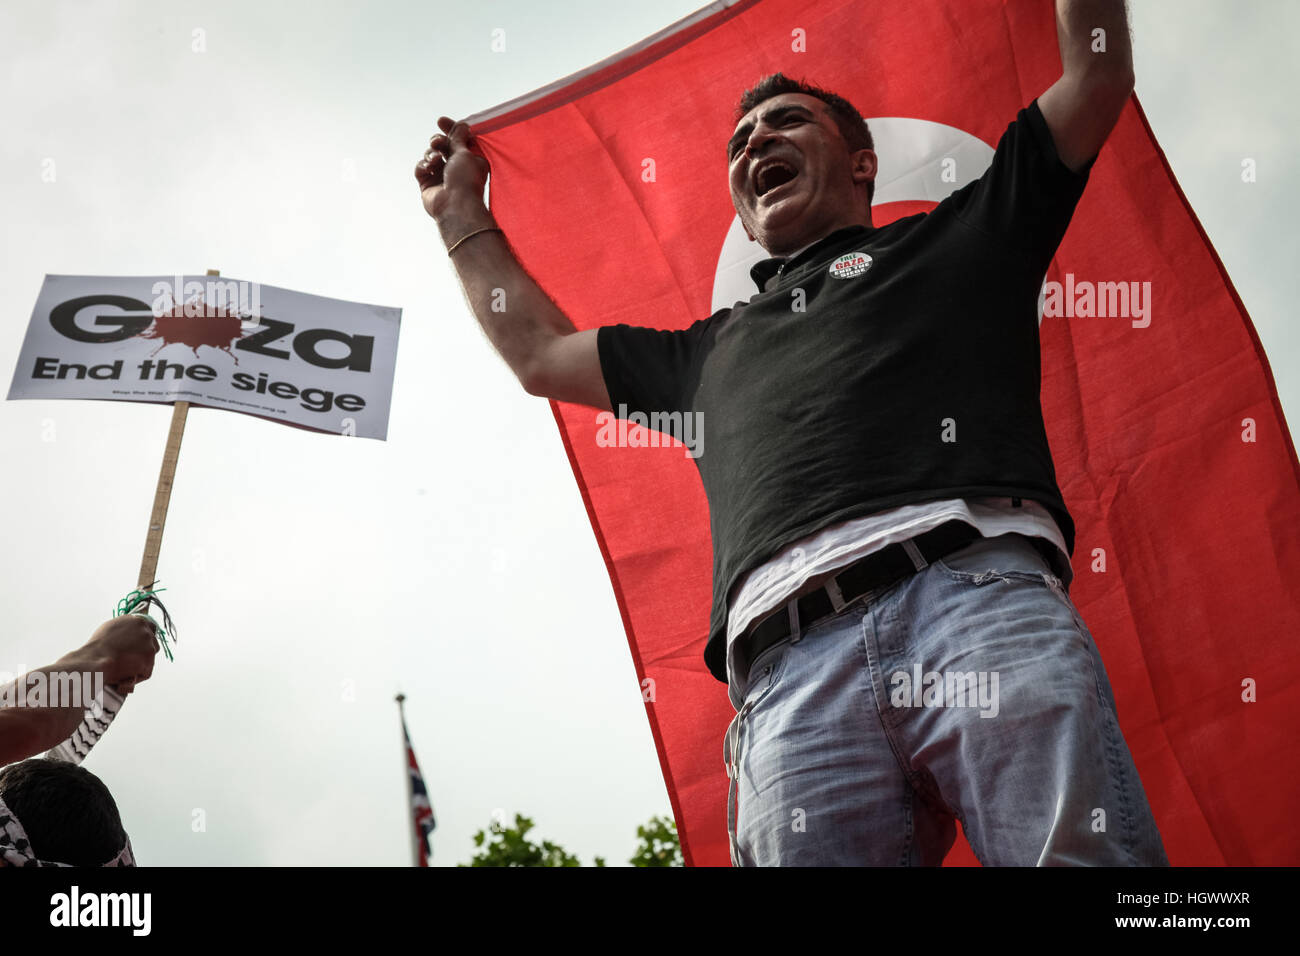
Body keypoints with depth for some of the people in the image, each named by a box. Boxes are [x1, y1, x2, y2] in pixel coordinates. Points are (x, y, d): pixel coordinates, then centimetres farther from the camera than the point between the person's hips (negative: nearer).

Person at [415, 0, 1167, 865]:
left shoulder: (952, 241, 30)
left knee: (1086, 852, -24)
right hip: (792, 670, 3)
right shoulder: (712, 352, 39)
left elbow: (1099, 78, 32)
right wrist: (461, 210, 57)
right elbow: (540, 354, 48)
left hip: (977, 580, -2)